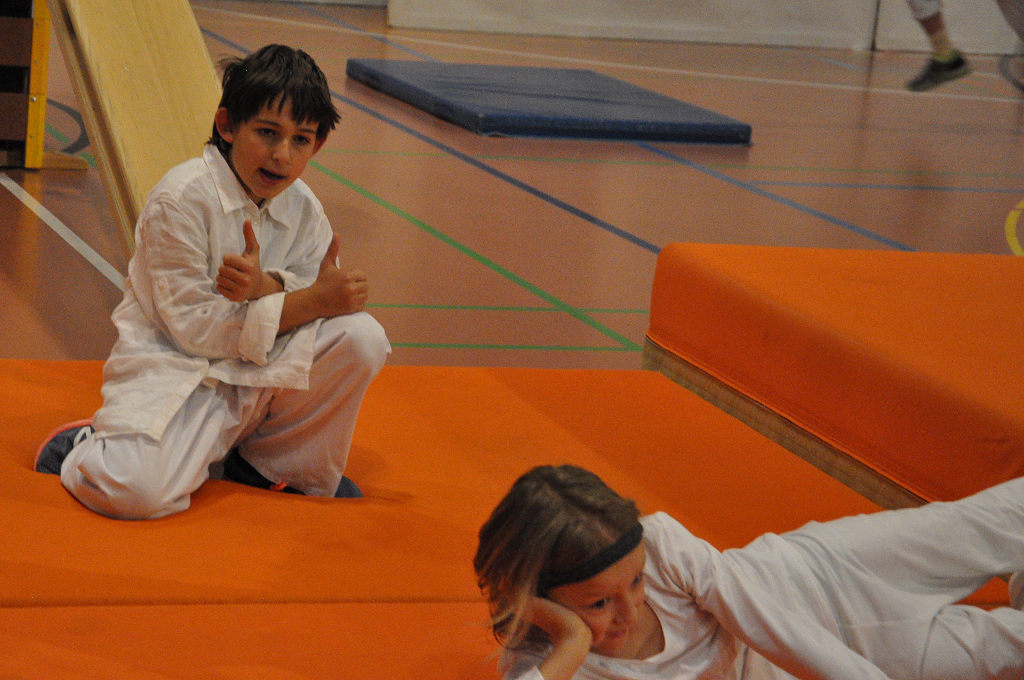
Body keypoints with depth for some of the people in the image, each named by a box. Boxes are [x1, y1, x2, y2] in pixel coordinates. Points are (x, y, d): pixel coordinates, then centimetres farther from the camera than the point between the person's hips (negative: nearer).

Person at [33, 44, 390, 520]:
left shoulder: (303, 209, 3)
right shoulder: (181, 200, -18)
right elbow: (195, 326, -20)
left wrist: (266, 287, -28)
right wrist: (312, 301, -24)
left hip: (257, 372, 6)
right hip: (170, 369, -6)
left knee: (362, 337, -18)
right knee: (137, 490, -33)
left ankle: (275, 462, 5)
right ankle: (82, 450, 7)